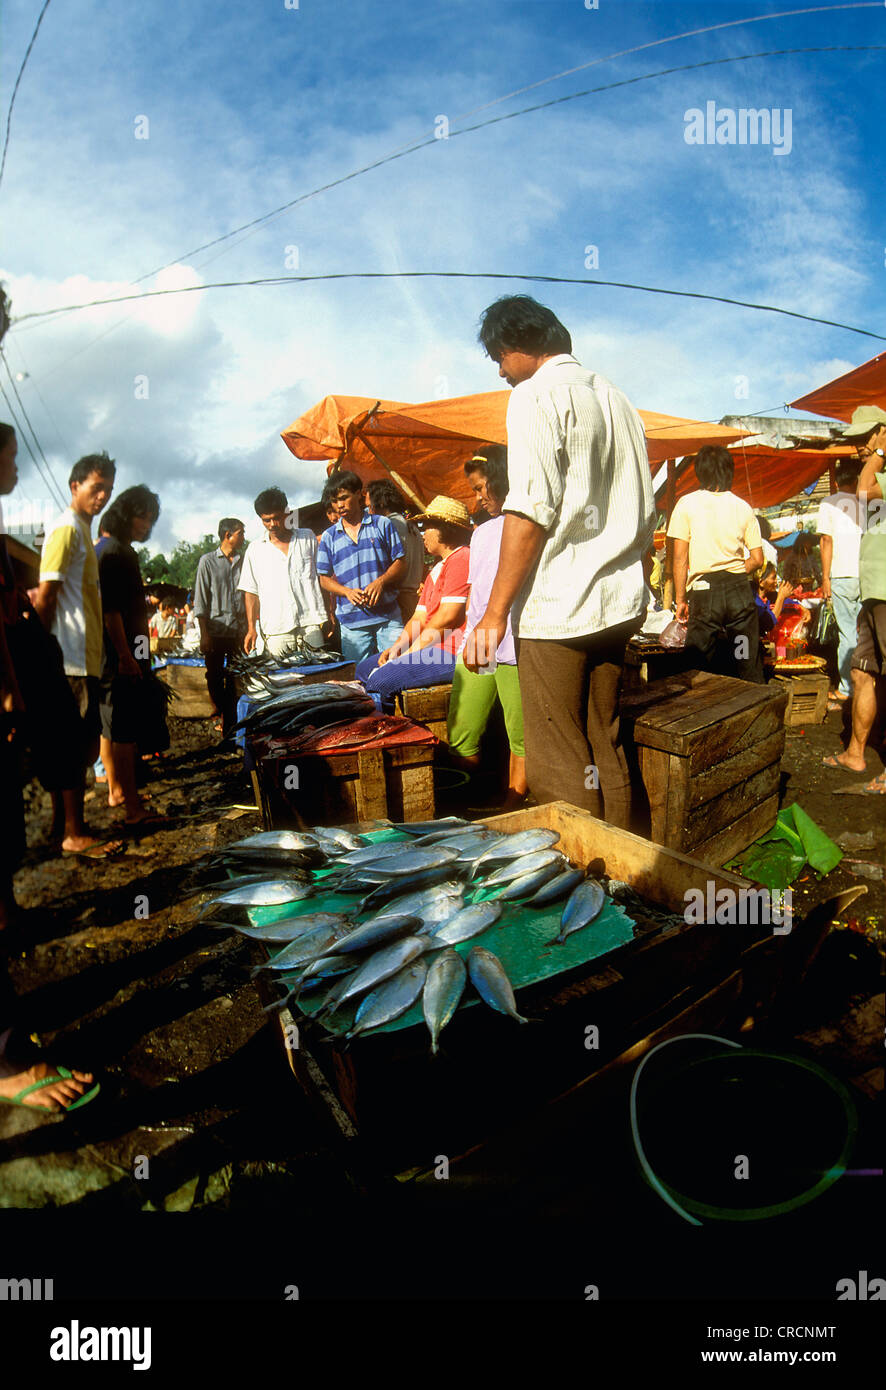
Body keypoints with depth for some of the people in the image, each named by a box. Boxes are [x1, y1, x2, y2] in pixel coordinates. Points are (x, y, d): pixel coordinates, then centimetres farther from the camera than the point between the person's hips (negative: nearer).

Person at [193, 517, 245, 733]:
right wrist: (204, 634, -6)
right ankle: (220, 708, 25)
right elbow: (200, 600, 1)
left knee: (235, 680, 3)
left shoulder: (243, 562, 11)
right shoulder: (208, 561, 3)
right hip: (215, 630, -2)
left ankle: (229, 727, 10)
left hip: (238, 631, 2)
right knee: (214, 678, 2)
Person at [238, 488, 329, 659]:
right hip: (275, 631, 0)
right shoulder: (255, 549, 12)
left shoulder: (308, 538, 12)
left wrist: (328, 614, 6)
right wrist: (251, 628, 3)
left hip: (310, 624, 0)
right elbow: (251, 591, 12)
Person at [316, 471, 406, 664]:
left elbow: (400, 563, 5)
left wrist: (380, 581, -14)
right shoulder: (329, 537, 11)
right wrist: (347, 591, -10)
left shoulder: (382, 525, 7)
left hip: (388, 617, -1)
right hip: (352, 622, 2)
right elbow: (325, 579, 10)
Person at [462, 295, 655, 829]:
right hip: (618, 606, 8)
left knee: (560, 772, -1)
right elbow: (646, 517, 19)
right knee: (607, 753, 15)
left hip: (557, 610, -8)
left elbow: (530, 512, -16)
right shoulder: (615, 396, 18)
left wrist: (496, 612, -14)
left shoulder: (537, 394, -6)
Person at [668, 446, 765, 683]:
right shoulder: (743, 506, 7)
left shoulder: (687, 504, -1)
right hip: (740, 590, 3)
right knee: (748, 669, 9)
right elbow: (757, 559, 7)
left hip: (704, 591, -3)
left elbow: (680, 558, -4)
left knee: (697, 670, 3)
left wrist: (680, 599, 1)